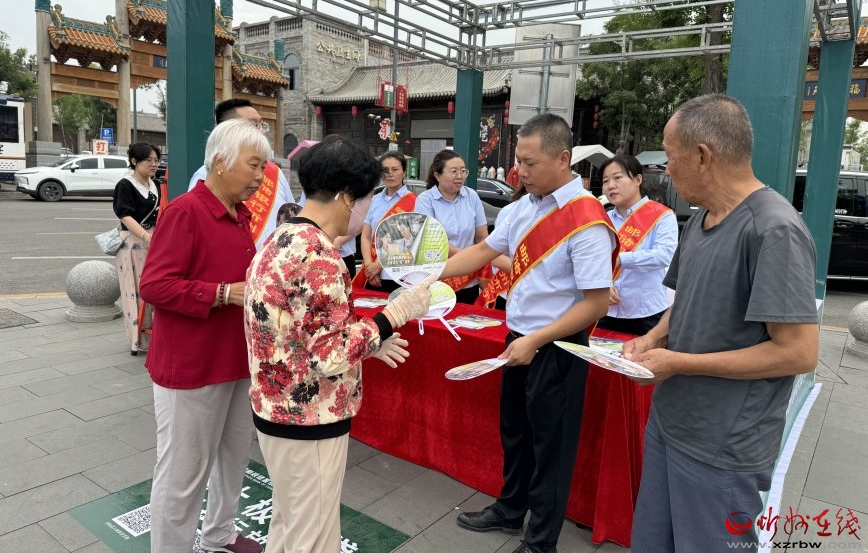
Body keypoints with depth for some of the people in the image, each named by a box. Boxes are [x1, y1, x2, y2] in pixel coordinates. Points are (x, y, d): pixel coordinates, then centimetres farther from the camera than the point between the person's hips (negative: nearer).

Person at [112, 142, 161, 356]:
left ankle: (152, 336, 20)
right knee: (136, 290, -4)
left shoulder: (154, 185, 13)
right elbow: (126, 216, -18)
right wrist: (146, 236, -31)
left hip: (153, 241, 7)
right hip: (132, 242, -7)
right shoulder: (125, 185, -8)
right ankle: (138, 339, 3)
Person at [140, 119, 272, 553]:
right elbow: (154, 285, -22)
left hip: (238, 359, 9)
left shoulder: (240, 215, 9)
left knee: (235, 454, 20)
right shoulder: (185, 211, -17)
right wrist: (225, 293, -26)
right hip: (191, 365, -9)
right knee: (183, 471, 5)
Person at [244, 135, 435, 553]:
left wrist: (366, 339, 10)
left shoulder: (282, 239, 6)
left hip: (278, 409, 9)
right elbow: (331, 356, -26)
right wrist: (396, 314, -19)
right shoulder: (319, 256, -25)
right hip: (308, 421, -9)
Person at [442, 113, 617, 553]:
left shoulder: (586, 221, -22)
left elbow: (596, 303, -23)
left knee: (549, 444, 10)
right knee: (513, 431, 23)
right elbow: (483, 251, 9)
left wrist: (536, 340, -24)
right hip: (518, 339, 8)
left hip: (556, 349, -7)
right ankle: (510, 511, 46)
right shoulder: (526, 205, 2)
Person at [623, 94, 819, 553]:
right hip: (669, 424, 8)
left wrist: (677, 363, -20)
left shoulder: (774, 230, -20)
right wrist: (653, 338, -2)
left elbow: (798, 352, -23)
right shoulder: (700, 217, 7)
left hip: (722, 450, -8)